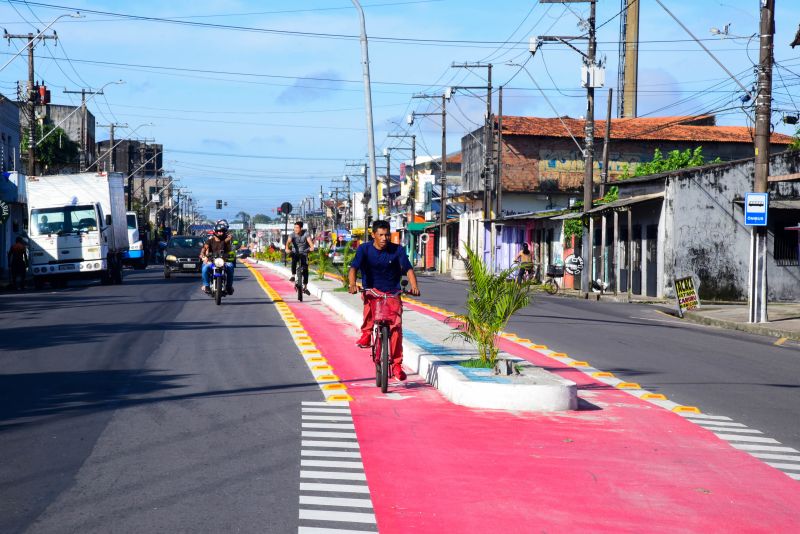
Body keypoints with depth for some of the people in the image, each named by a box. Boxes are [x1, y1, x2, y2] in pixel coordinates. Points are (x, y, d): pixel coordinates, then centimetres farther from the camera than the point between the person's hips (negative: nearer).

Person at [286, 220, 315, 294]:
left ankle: (305, 287, 5)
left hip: (304, 253, 0)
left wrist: (312, 247, -51)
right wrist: (287, 248, -50)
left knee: (305, 270, -6)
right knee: (294, 260, -36)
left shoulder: (305, 234, -13)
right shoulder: (293, 235, -12)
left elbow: (309, 240, -30)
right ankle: (293, 276, -25)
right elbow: (288, 241, -29)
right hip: (295, 253, 0)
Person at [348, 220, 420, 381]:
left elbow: (408, 269, -12)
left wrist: (414, 286, -31)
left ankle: (397, 365, -6)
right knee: (369, 299, -37)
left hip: (392, 293, 1)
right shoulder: (364, 249, -6)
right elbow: (353, 268, -16)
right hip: (372, 290, 0)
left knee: (396, 326, -15)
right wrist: (352, 284, -36)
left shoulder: (397, 250, -5)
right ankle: (366, 333, -17)